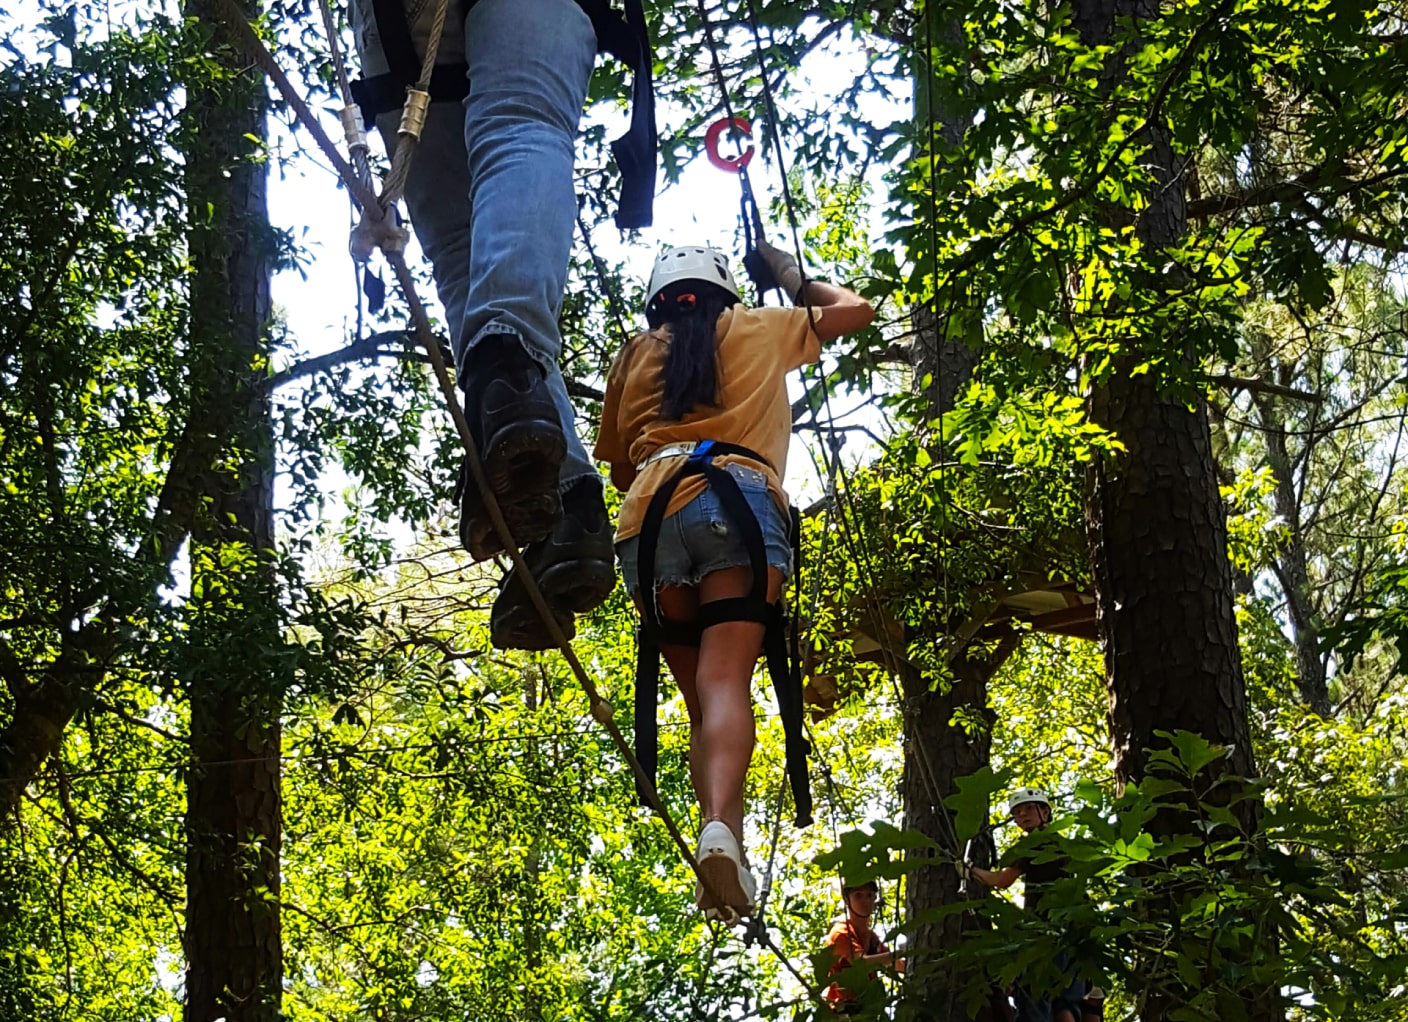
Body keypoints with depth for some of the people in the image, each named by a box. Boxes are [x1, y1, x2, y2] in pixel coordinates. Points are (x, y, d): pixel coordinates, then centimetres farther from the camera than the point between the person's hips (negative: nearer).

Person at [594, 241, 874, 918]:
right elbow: (855, 309, 40)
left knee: (701, 697, 5)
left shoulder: (634, 355, 28)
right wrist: (792, 279, 53)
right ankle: (718, 825, -42)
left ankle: (724, 871, -13)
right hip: (735, 496, -2)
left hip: (647, 516, 2)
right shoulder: (757, 328, 25)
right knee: (726, 681, -17)